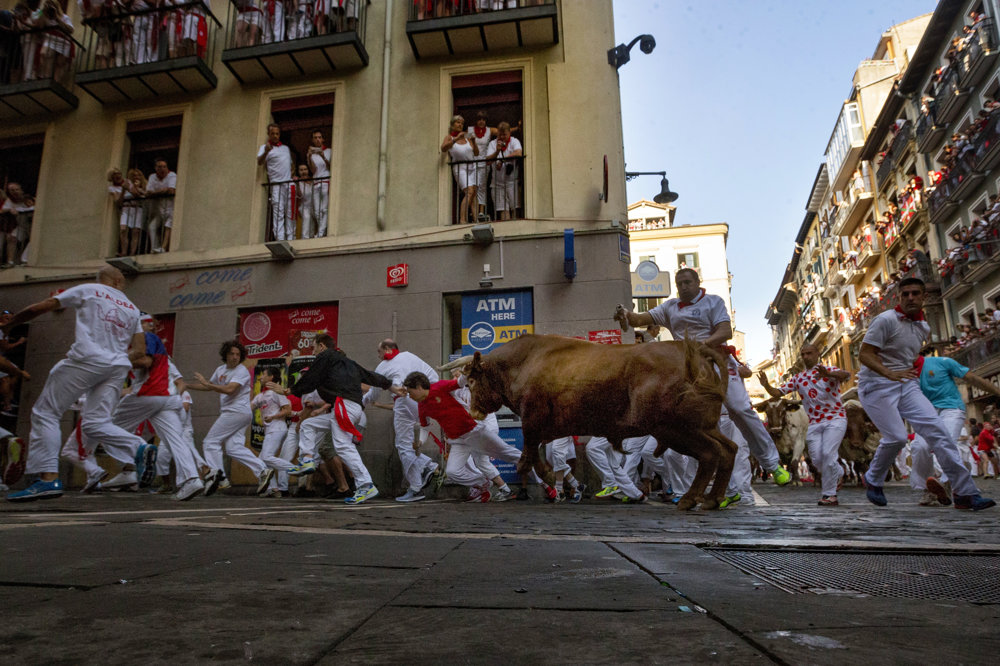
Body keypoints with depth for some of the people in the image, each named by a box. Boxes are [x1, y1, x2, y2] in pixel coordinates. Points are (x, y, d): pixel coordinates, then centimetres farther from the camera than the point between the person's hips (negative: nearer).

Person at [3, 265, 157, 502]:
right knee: (96, 424, 6)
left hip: (87, 360, -5)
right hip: (118, 366, 5)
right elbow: (140, 350, 14)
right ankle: (140, 448, -17)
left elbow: (40, 307, 9)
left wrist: (8, 324, 23)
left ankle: (48, 477, -6)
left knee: (45, 412, 4)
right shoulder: (131, 308, 21)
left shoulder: (88, 290, 11)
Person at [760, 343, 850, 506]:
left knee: (828, 453, -18)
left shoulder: (829, 369, -1)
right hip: (814, 423, 4)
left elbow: (846, 375, -23)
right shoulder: (797, 379, 12)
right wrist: (766, 385, -15)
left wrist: (829, 374, -44)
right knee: (817, 458, -3)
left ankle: (830, 494, -6)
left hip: (835, 419, -4)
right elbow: (777, 393, 7)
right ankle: (838, 473, 29)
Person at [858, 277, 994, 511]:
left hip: (906, 384, 7)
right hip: (876, 384, -7)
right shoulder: (886, 320, -10)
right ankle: (873, 480, 10)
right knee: (896, 437, -17)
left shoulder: (924, 327, 14)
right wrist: (890, 373, -30)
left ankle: (965, 492, -2)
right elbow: (864, 354, -16)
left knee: (937, 429, -7)